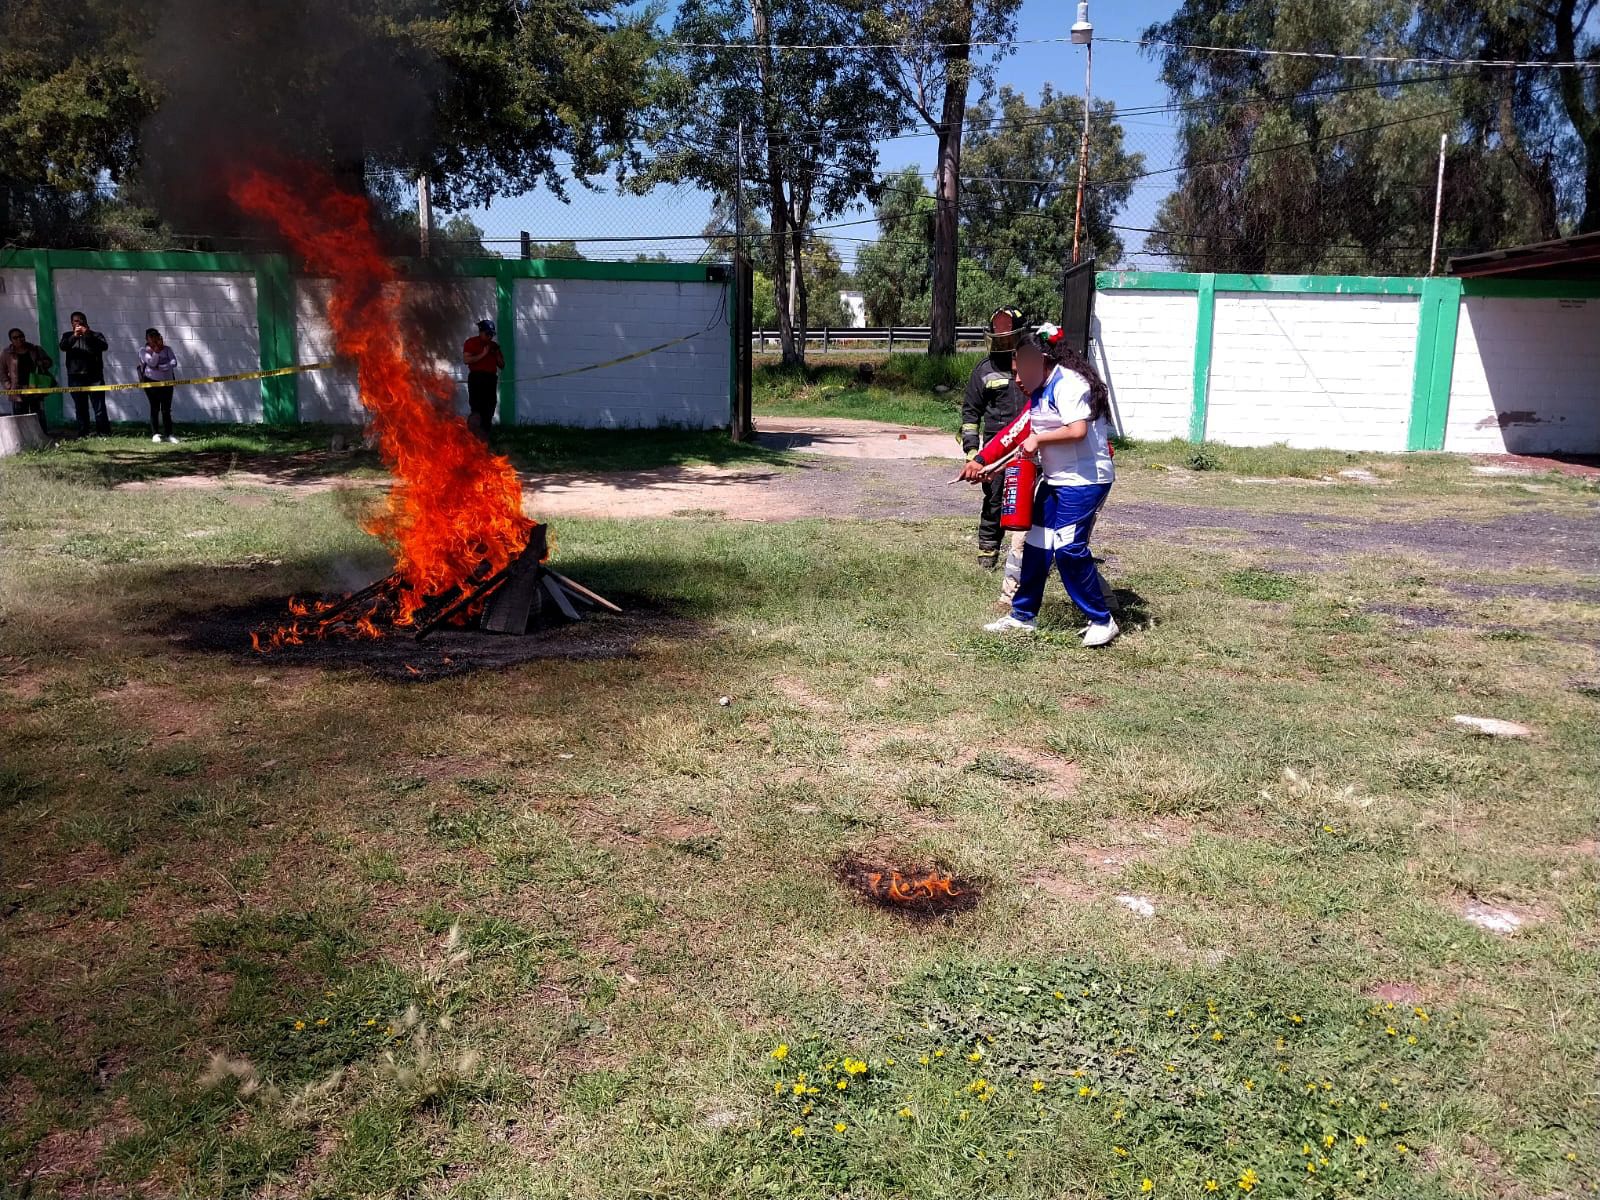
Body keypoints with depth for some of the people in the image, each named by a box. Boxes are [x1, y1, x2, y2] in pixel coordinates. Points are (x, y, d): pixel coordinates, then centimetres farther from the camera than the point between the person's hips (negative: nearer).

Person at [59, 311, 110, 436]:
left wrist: (88, 335, -21)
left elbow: (104, 346, -9)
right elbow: (63, 346, -7)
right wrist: (74, 336, -24)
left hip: (94, 377, -2)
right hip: (76, 378, 2)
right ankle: (83, 435, 7)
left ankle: (104, 434, -6)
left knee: (100, 408, -7)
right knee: (80, 409, 4)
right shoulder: (68, 336, 14)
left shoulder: (95, 335, 11)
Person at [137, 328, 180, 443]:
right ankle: (155, 434, 5)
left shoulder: (167, 349, 7)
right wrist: (157, 349, -17)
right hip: (151, 381, -2)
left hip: (167, 382, 2)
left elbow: (174, 362, -6)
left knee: (166, 409, 0)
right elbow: (152, 363, -13)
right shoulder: (143, 350, 2)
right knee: (155, 408, -1)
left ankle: (169, 434, 2)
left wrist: (160, 367, -15)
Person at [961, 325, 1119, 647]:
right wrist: (984, 463, 15)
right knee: (1036, 545, 11)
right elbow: (1022, 435, 18)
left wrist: (1038, 439, -14)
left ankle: (1102, 620, 0)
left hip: (1084, 481, -10)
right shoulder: (1042, 390, 14)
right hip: (1055, 479, 10)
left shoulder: (1068, 384, -16)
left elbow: (1078, 430, -26)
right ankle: (1023, 615, 22)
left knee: (1069, 549, -13)